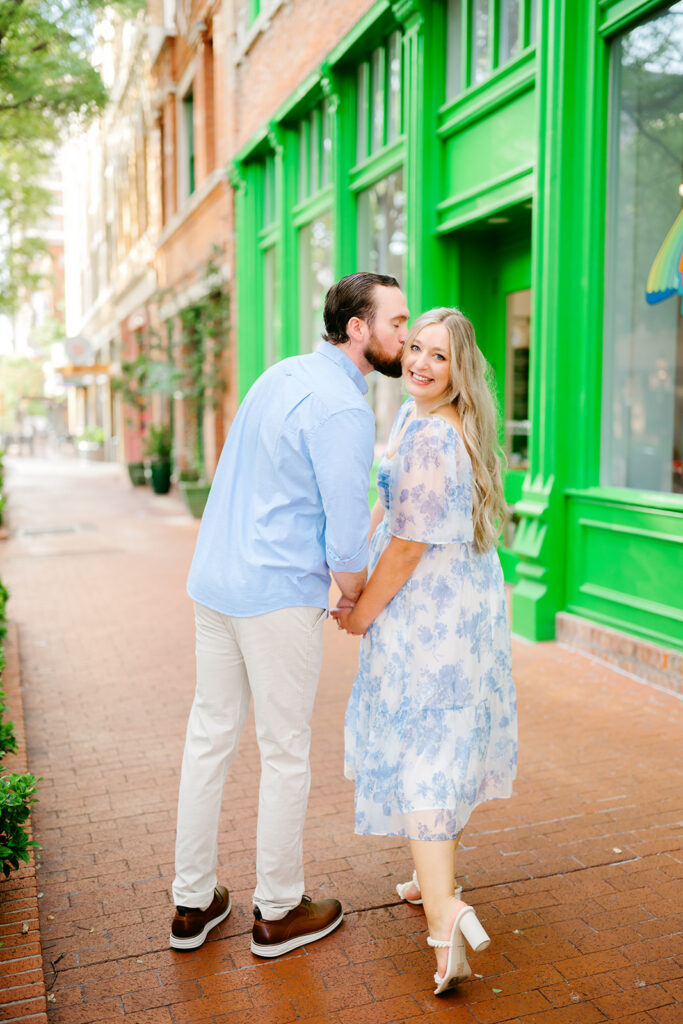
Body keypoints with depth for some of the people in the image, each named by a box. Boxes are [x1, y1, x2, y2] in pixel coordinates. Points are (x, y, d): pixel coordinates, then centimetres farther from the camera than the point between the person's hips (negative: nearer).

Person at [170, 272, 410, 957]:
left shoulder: (282, 374, 12)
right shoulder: (343, 409, -17)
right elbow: (347, 539, -18)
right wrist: (354, 602, 2)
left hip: (212, 582, 9)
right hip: (280, 595, -9)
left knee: (209, 736, 15)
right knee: (285, 753, 7)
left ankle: (192, 902, 28)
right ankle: (278, 912, 24)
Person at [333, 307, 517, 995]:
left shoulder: (432, 440, -24)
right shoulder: (414, 411, 8)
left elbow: (409, 546, -21)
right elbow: (386, 500, 14)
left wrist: (363, 613, -8)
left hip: (425, 609, -10)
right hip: (470, 598, 10)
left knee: (420, 753, -4)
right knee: (448, 738, 18)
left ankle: (444, 915, -6)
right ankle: (438, 876, 34)